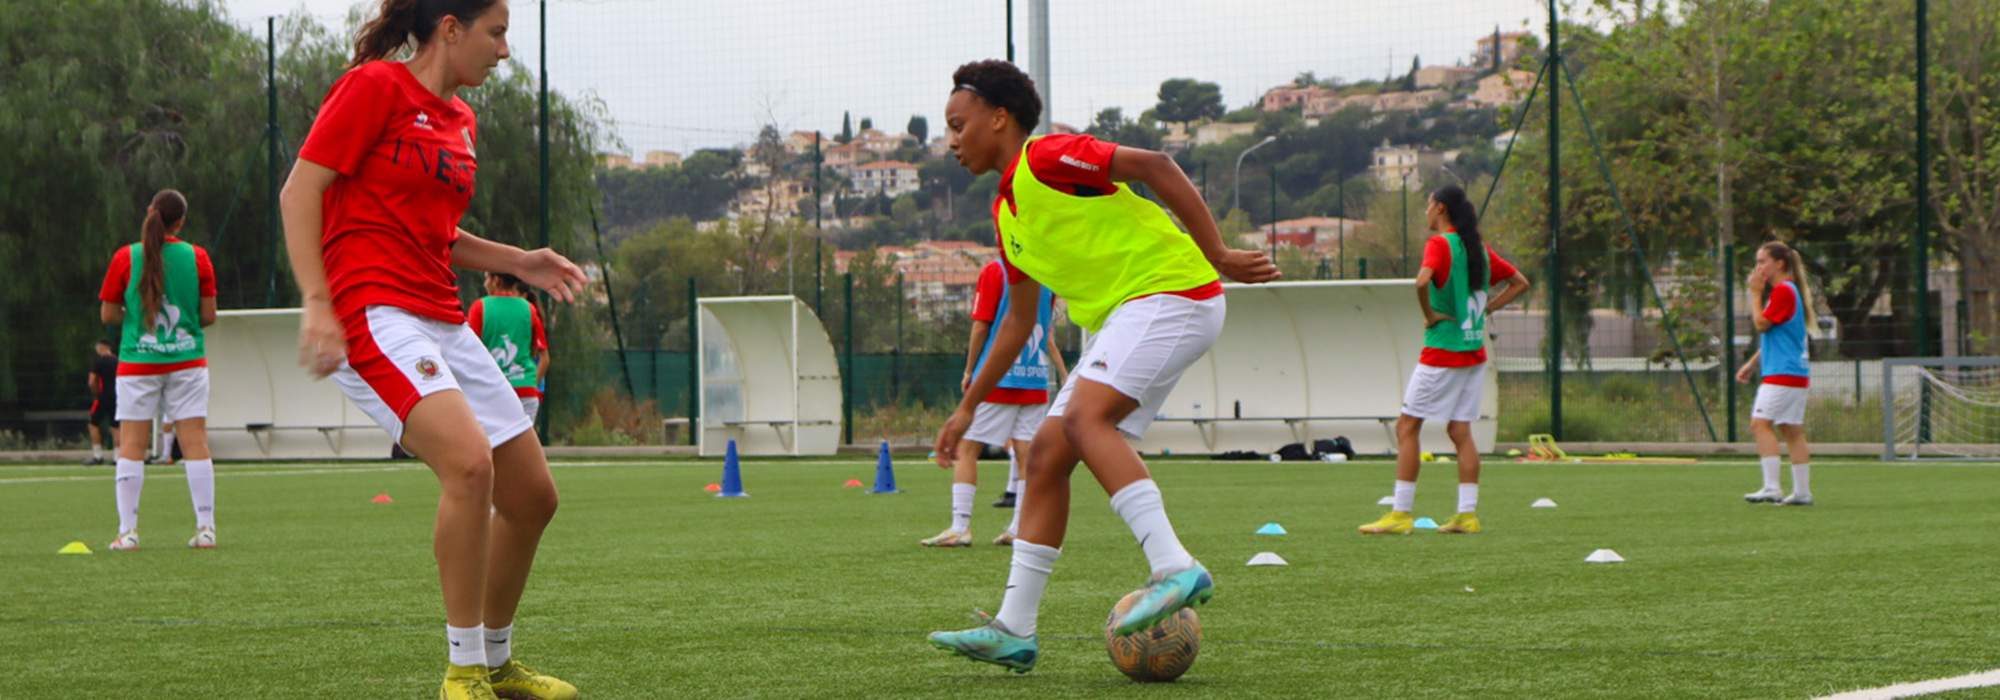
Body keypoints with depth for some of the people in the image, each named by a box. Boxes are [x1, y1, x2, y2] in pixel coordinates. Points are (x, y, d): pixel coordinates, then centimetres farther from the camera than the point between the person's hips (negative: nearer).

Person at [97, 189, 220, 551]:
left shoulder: (125, 258, -3)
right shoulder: (197, 257, -2)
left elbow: (108, 314, -1)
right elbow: (208, 315, 0)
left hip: (137, 362, -1)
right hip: (187, 359, 1)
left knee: (131, 446, 2)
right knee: (196, 442, 1)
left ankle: (128, 531, -3)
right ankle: (205, 528, -2)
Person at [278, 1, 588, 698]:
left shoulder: (460, 120, 18)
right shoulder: (373, 86, -6)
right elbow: (299, 192, -10)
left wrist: (518, 262, 16)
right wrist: (317, 301, -20)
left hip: (441, 321, 9)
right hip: (372, 312, -9)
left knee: (532, 496, 8)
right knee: (470, 463, -28)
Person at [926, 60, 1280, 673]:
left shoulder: (1045, 159, -8)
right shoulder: (1007, 214, 20)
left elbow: (1153, 166, -17)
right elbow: (1020, 321, 29)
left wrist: (1217, 255, -20)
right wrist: (968, 406, 30)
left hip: (1170, 293, -9)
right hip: (1115, 322, 9)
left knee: (1084, 417, -28)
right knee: (1047, 453, 3)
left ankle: (1175, 569, -34)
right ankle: (1013, 631, 4)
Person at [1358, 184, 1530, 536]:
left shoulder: (1440, 244, -11)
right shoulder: (1479, 247, 11)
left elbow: (1422, 281, -31)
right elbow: (1519, 283, 21)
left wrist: (1429, 315, -15)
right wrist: (1483, 309, 13)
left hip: (1442, 353, -7)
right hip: (1475, 352, 7)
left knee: (1407, 427, -2)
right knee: (1460, 431, 9)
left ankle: (1401, 513, -5)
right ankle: (1467, 514, 3)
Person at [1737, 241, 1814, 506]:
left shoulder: (1783, 291, -12)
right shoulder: (1785, 290, 21)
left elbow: (1761, 325, -14)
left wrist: (1756, 294, -4)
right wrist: (1752, 364, 25)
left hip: (1783, 373, -11)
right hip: (1796, 372, 11)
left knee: (1760, 423, -15)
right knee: (1792, 430, 10)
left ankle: (1772, 487, -21)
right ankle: (1802, 491, 9)